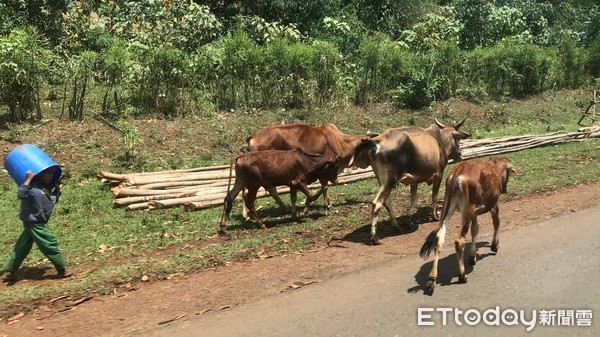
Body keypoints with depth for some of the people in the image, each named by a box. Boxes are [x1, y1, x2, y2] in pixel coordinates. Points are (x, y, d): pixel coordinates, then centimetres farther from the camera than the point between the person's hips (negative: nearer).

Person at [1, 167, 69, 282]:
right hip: (34, 224, -9)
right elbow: (20, 194, -37)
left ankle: (8, 273, 20)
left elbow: (54, 200, 24)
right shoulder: (32, 186, -18)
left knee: (21, 248, 13)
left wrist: (57, 188, 13)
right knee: (51, 245, -1)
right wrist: (28, 179, -36)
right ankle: (62, 271, 9)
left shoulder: (46, 187, 10)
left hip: (35, 224, 9)